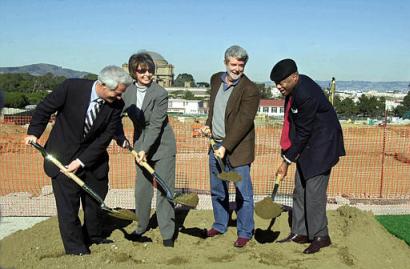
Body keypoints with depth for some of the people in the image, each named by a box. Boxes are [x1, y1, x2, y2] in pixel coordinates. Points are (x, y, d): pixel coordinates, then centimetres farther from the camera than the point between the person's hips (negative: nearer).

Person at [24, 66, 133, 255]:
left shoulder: (116, 105, -15)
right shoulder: (71, 87, -22)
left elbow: (105, 137, -13)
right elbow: (44, 109, -6)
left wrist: (81, 161, -16)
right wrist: (34, 133, -8)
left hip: (92, 157, 3)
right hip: (63, 156, -3)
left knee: (96, 199, 14)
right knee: (68, 203, 0)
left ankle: (94, 236, 37)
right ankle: (75, 247, 18)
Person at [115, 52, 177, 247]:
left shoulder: (160, 94, -18)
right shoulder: (127, 92, -2)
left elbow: (156, 125, -20)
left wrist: (145, 149, -24)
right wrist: (121, 138, -1)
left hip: (162, 145, -5)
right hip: (140, 145, 5)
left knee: (165, 188, -1)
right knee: (142, 188, 13)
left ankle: (167, 233, 10)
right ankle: (142, 225, 33)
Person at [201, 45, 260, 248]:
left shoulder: (250, 90, -16)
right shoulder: (216, 80, 6)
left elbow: (243, 123, -21)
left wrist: (226, 147, -25)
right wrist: (208, 125, 8)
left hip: (237, 148, -7)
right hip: (216, 144, 7)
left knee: (243, 192, 2)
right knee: (217, 190, 18)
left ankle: (245, 232, 18)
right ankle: (220, 225, 35)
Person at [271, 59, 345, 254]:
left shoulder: (306, 95, -27)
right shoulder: (295, 87, 2)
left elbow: (303, 133, -22)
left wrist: (287, 161, -16)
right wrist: (288, 153, 14)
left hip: (320, 146, -10)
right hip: (307, 144, 10)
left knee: (314, 191, -5)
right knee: (300, 190, 12)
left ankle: (321, 236, 11)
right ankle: (300, 233, 21)